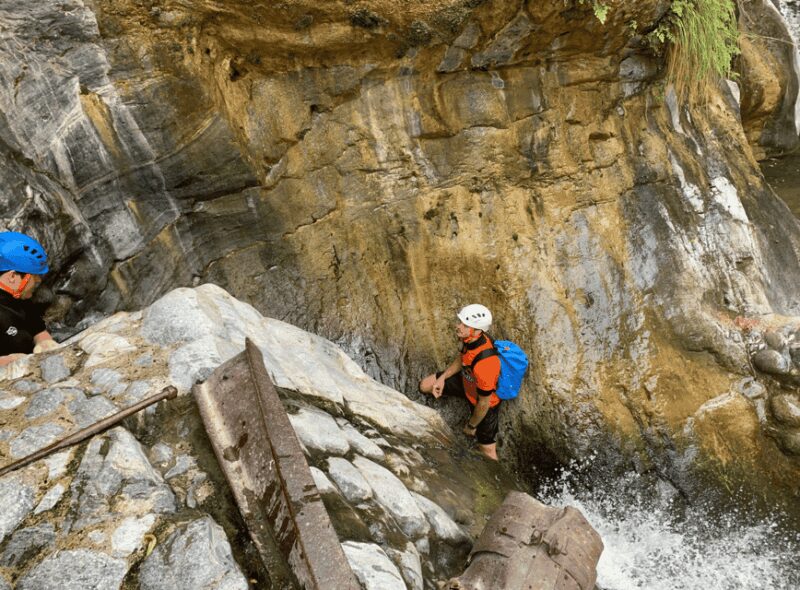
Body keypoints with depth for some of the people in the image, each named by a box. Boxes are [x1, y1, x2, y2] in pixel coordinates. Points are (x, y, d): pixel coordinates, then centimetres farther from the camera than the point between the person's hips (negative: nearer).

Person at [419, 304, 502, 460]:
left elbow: (484, 404, -30)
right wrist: (443, 377, -6)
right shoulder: (470, 338, -21)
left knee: (487, 449, 4)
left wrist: (471, 426, -13)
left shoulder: (484, 363, -44)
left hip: (485, 401, -7)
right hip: (467, 382, 7)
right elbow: (462, 358, 5)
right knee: (425, 385, 10)